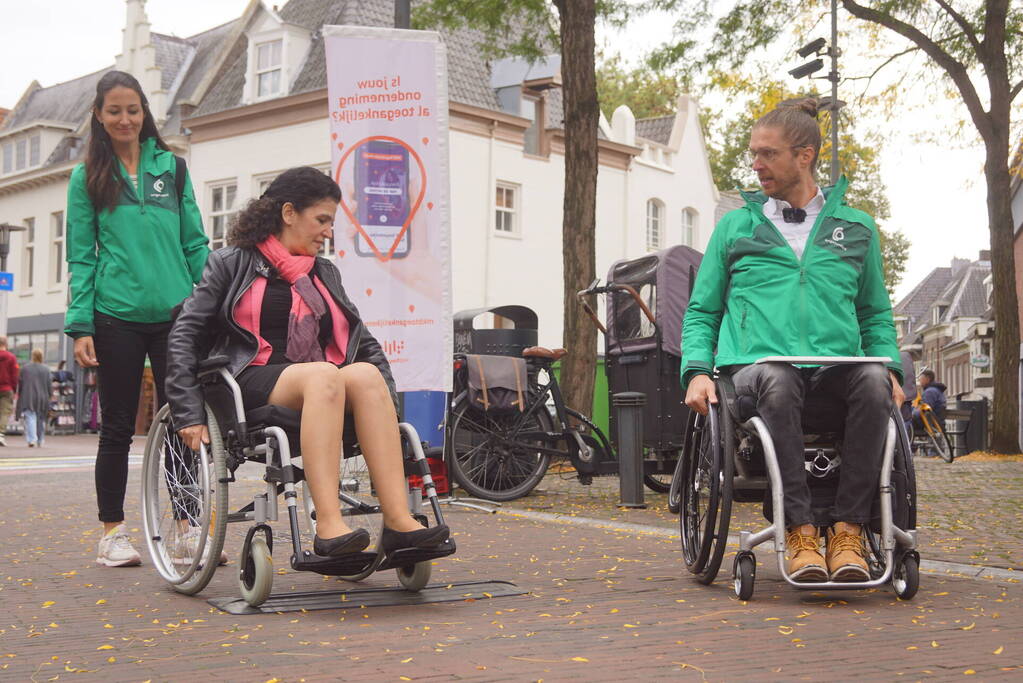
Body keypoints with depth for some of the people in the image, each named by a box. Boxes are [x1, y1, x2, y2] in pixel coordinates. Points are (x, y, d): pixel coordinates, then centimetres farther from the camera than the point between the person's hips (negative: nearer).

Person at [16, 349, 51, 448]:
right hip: (42, 398, 2)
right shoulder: (46, 370, -2)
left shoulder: (25, 369, -4)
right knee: (41, 419, 14)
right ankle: (40, 441, 22)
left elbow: (20, 384, 0)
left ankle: (31, 440, -21)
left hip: (28, 399, -2)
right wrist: (48, 397, 13)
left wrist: (19, 395, 14)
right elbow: (50, 386, -1)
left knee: (30, 418, -5)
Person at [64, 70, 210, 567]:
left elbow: (195, 244, 11)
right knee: (118, 427, 5)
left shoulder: (172, 167, 11)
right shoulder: (87, 178, 6)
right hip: (116, 318, -1)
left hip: (175, 314, 1)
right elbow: (81, 257, 3)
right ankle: (112, 532, 16)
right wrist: (81, 325, -5)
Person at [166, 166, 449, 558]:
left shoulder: (324, 274, 24)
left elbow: (364, 341, 22)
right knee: (323, 374, -36)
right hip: (253, 383, -4)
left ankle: (398, 521, -41)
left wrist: (385, 405, 7)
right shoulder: (232, 264, 9)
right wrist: (188, 414, -8)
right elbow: (185, 336, 3)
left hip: (321, 382, 4)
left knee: (366, 374, -30)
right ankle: (328, 527, -47)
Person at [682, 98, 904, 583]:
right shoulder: (735, 227, 18)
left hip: (834, 374, 1)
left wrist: (889, 365, 4)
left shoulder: (857, 229, 20)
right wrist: (697, 370, 0)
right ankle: (800, 529, -33)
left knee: (873, 380, -34)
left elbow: (876, 313, 24)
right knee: (776, 379, -38)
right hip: (754, 366, -1)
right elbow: (701, 311, 18)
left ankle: (848, 529, -29)